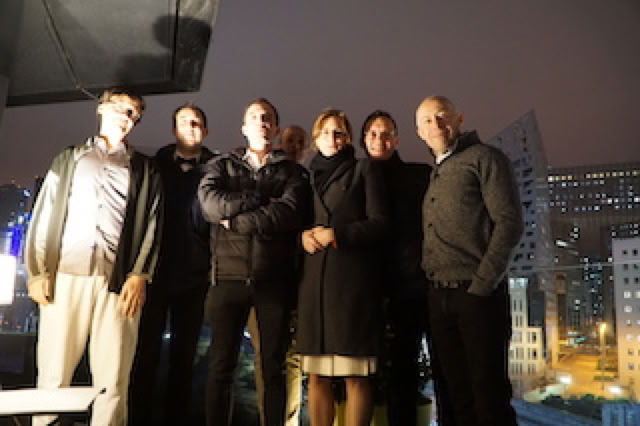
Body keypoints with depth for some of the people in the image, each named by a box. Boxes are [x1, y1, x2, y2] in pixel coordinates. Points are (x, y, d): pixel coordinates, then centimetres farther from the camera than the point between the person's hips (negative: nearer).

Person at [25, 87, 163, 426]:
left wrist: (140, 275, -7)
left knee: (112, 381, -3)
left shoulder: (145, 169, 17)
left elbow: (152, 223, 7)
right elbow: (44, 214, 11)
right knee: (52, 375, 0)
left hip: (119, 282, 0)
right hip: (65, 276, 1)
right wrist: (37, 272, 0)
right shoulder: (69, 158, 19)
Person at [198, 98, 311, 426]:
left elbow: (288, 214, -10)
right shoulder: (221, 165, 13)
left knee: (274, 367, 7)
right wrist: (264, 199, -9)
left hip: (273, 279, 0)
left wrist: (234, 219, -8)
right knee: (220, 366, 4)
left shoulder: (293, 172, 10)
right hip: (229, 277, 1)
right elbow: (210, 203, -8)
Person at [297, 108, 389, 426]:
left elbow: (379, 223, 0)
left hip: (353, 278, -3)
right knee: (316, 374, 2)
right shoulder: (307, 176, 20)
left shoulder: (364, 170, 9)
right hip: (314, 278, 4)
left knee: (355, 374, -4)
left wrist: (337, 234, -11)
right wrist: (304, 235, -1)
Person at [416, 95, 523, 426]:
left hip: (478, 295, -6)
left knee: (490, 395, -2)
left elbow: (509, 222, -10)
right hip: (438, 299, 6)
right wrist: (429, 281, 6)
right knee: (457, 395, 11)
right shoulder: (432, 175, 19)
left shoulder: (484, 157, 0)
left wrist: (481, 284, -15)